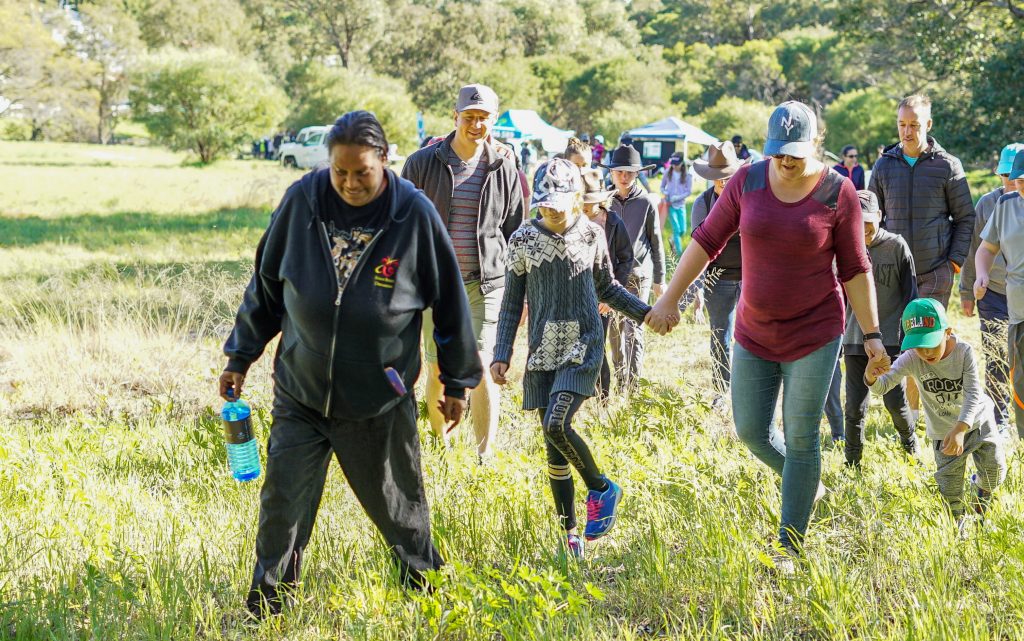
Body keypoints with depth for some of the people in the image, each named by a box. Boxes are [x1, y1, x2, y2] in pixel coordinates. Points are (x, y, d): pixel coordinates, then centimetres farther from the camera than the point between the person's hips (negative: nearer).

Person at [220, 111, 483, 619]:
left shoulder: (415, 215, -11)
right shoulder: (301, 201, -8)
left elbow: (449, 301, 0)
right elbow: (265, 285, 6)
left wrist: (457, 382, 6)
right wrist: (240, 357, 9)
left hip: (380, 404, -1)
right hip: (300, 395, 1)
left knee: (397, 507, 11)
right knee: (282, 504, -2)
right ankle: (264, 610, 13)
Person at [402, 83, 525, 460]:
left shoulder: (503, 169, 3)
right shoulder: (423, 163, -1)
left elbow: (514, 232, 11)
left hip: (486, 284, 0)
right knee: (437, 369, 7)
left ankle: (485, 455, -2)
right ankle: (439, 442, 28)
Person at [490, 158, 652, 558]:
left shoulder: (591, 235, 1)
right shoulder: (523, 240, 0)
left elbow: (607, 289, 16)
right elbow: (512, 303, 5)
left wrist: (647, 313, 6)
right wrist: (502, 355, -1)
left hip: (584, 349, -2)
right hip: (543, 354, 2)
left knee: (556, 425, -22)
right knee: (554, 448, 2)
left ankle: (601, 489, 2)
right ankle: (570, 532, 12)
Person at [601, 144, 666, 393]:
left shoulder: (646, 203, 0)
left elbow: (656, 242, 6)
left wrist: (659, 279, 7)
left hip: (638, 274, -3)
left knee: (633, 332, -9)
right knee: (615, 332, 6)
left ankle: (632, 388, -11)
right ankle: (620, 384, 15)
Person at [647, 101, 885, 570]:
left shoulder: (838, 193, -11)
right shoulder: (748, 181, -5)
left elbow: (854, 269, -5)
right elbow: (707, 240, 1)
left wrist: (871, 334, -5)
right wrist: (670, 299, -1)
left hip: (815, 333, -4)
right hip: (755, 333, 4)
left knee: (800, 439, -1)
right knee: (750, 431, 9)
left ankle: (789, 546, 10)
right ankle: (808, 485, 38)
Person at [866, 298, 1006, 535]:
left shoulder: (964, 352, -27)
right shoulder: (911, 359, -24)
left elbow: (973, 394, -30)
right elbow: (883, 386, -29)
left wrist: (960, 430, -44)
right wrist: (872, 378, -55)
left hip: (977, 418, -1)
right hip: (943, 428, 1)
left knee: (995, 468, -5)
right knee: (949, 484, -2)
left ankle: (982, 488, 32)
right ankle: (958, 521, 27)